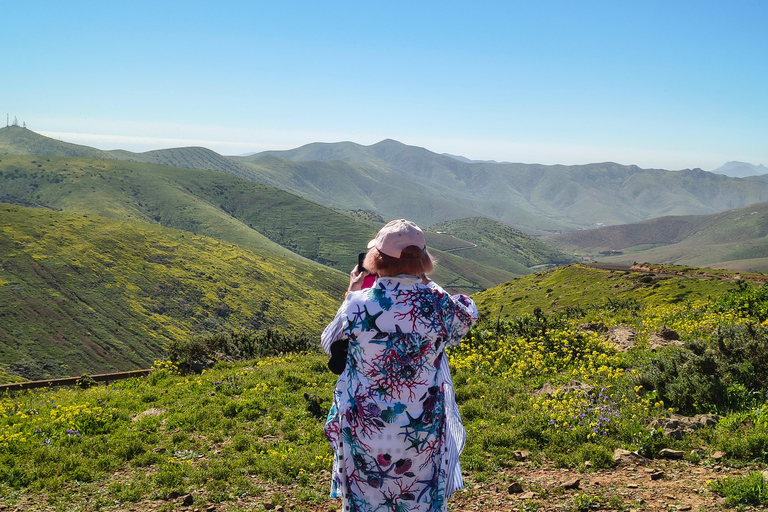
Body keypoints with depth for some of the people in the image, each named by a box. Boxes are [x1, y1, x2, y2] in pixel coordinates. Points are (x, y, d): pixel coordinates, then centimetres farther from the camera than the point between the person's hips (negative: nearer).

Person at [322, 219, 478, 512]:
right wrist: (426, 286, 15)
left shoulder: (359, 304, -15)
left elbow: (329, 344, 5)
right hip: (424, 428, 1)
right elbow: (468, 315, 12)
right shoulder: (438, 304, -12)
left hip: (367, 428, -1)